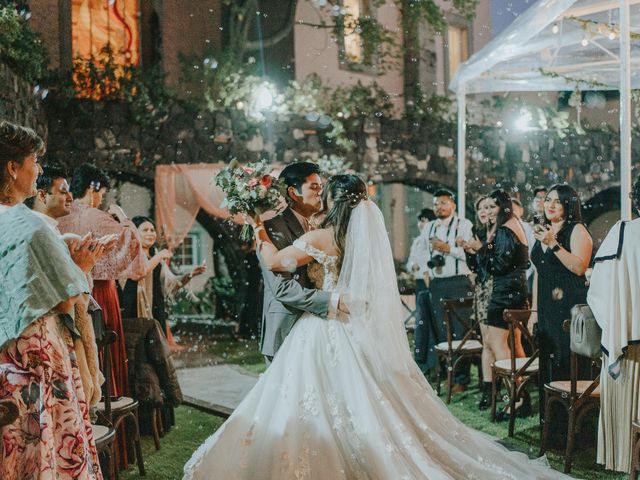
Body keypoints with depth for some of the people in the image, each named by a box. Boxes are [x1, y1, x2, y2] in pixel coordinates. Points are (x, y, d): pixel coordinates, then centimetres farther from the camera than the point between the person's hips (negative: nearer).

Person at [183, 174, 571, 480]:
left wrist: (260, 231, 12)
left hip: (329, 333, -6)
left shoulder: (322, 238, -12)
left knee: (324, 405, 1)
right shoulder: (373, 235, 5)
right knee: (369, 403, 13)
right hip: (363, 332, 7)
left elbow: (274, 261, -6)